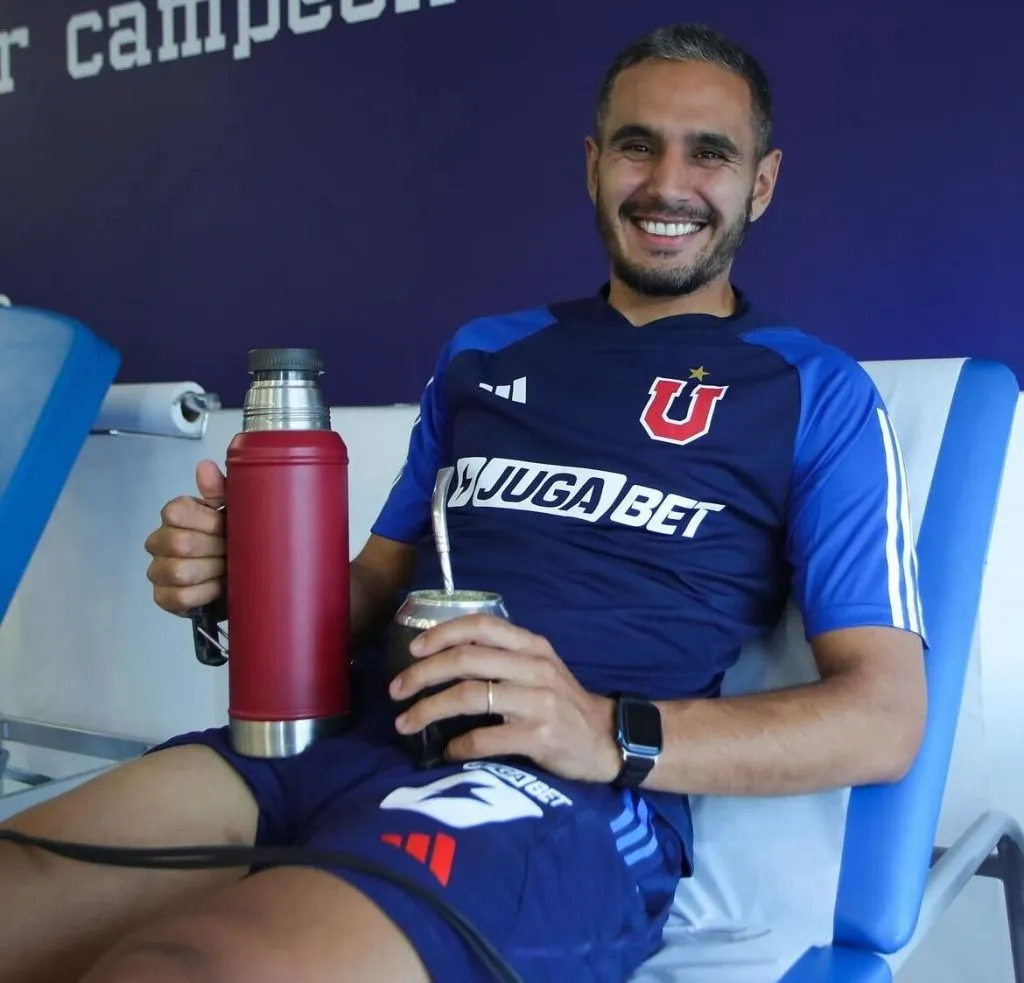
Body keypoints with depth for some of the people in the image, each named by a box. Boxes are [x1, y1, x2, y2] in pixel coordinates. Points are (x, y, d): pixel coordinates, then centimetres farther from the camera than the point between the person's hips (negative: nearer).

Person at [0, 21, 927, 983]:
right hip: (335, 737, 5)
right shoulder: (481, 353, 21)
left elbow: (884, 714, 0)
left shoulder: (817, 393, 8)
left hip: (561, 792, -4)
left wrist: (613, 735, -16)